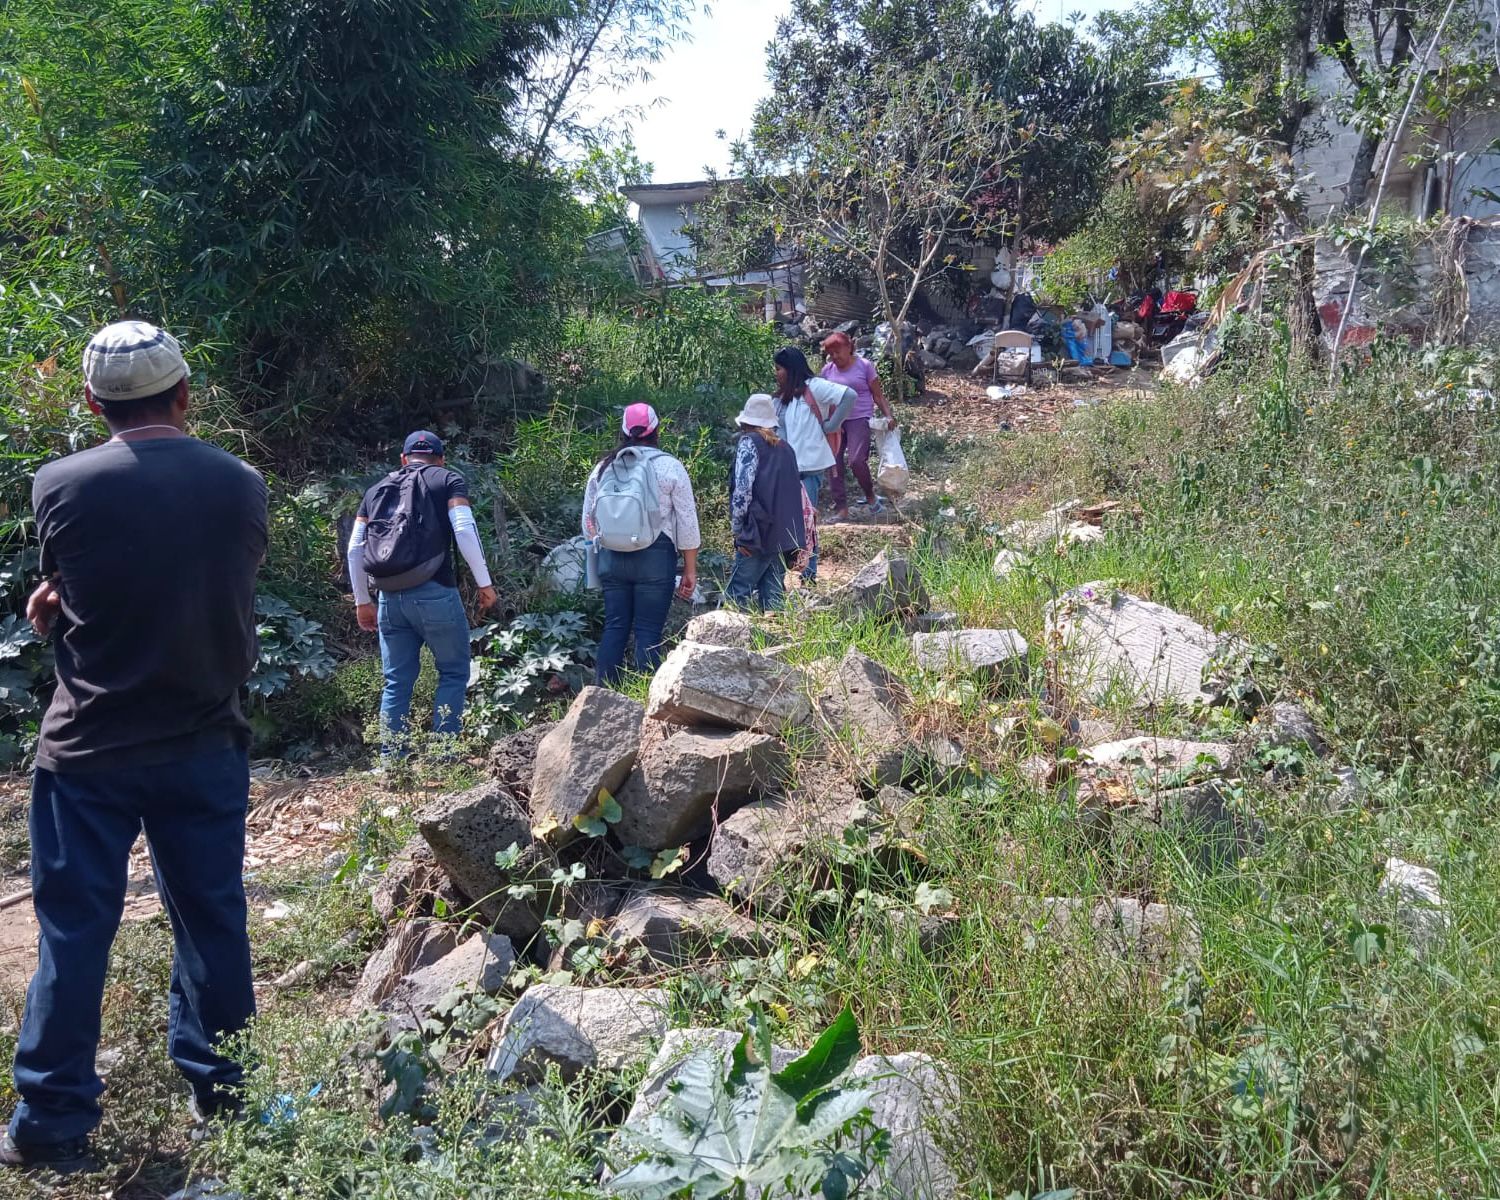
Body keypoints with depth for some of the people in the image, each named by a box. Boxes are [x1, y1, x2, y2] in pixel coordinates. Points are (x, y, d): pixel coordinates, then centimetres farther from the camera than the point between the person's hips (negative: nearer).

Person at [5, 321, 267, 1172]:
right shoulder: (242, 487, -3)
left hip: (90, 747, -2)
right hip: (206, 743, 2)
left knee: (74, 929, 8)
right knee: (212, 918, 14)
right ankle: (221, 1089, 26)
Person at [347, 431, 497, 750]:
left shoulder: (377, 490, 20)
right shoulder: (449, 480, 7)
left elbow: (355, 548, 14)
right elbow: (464, 530, -9)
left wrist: (362, 601, 21)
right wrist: (484, 582, -6)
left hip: (391, 598, 5)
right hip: (434, 593, -4)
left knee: (397, 682, 11)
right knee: (453, 673, 7)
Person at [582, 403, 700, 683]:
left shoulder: (603, 468, 8)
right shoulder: (669, 466, -3)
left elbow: (588, 521, 13)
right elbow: (687, 522, -2)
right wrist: (690, 570, 4)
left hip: (611, 556, 4)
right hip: (655, 557, -4)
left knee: (614, 627, 10)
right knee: (648, 631, -1)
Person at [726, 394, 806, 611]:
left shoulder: (749, 442, -3)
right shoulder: (785, 447, 17)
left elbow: (743, 489, -14)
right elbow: (798, 493, 17)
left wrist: (737, 529, -6)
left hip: (759, 533, -7)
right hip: (786, 535, 7)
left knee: (737, 595, -5)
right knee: (773, 595, 10)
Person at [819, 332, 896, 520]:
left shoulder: (864, 366, -1)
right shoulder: (827, 370, 8)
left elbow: (878, 395, 2)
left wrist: (889, 415, -8)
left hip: (859, 419, -4)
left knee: (856, 460, -19)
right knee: (834, 464, -2)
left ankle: (871, 496, 8)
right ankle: (841, 508, 7)